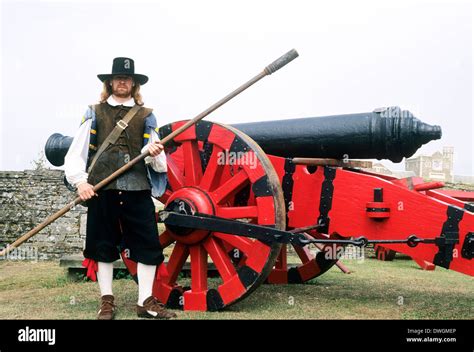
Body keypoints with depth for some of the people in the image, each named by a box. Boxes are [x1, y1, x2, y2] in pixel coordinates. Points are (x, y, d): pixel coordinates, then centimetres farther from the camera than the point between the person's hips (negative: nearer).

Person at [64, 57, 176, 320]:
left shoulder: (146, 116, 14)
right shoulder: (95, 113, 11)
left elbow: (159, 162, 9)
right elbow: (76, 153, 5)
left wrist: (154, 153, -14)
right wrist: (80, 181, -9)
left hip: (138, 190, 1)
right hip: (102, 189, 0)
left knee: (148, 245, -1)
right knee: (102, 245, 6)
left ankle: (146, 302, 9)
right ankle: (106, 301, 18)